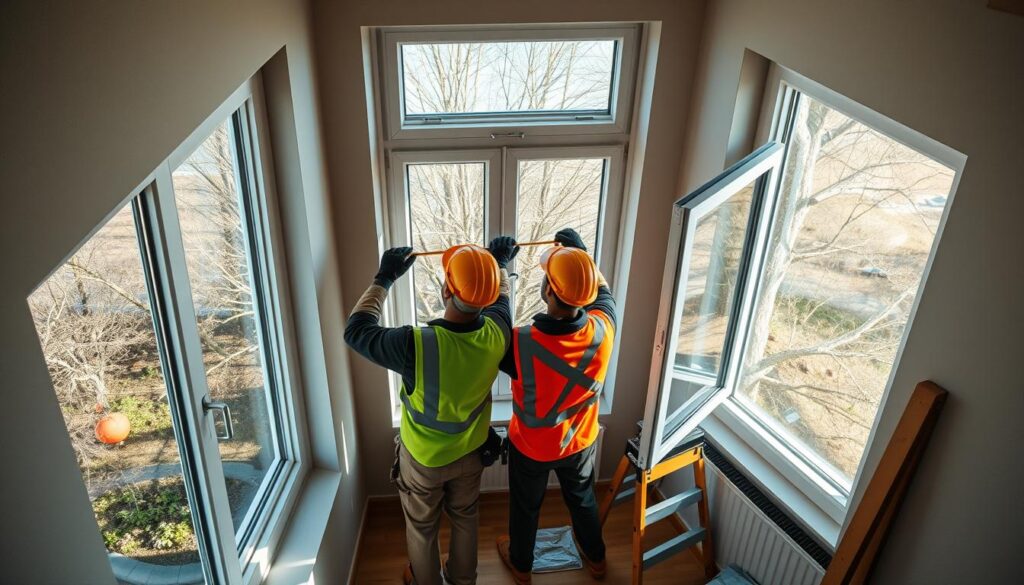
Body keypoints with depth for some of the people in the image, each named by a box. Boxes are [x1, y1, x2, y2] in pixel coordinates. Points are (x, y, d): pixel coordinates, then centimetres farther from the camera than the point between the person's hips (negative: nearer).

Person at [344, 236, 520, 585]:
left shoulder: (417, 345, -39)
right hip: (470, 452, 4)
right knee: (465, 518, 30)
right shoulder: (496, 333, -26)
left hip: (422, 458, -3)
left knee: (422, 528, 25)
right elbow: (500, 296, -1)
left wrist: (384, 279, -13)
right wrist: (500, 263, 16)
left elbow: (356, 331, -21)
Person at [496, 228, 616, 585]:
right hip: (580, 441, 3)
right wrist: (580, 250, 3)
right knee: (582, 499, 31)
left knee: (525, 506, 26)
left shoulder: (521, 344, -39)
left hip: (531, 446, -2)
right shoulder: (602, 330, -29)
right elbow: (602, 289, -5)